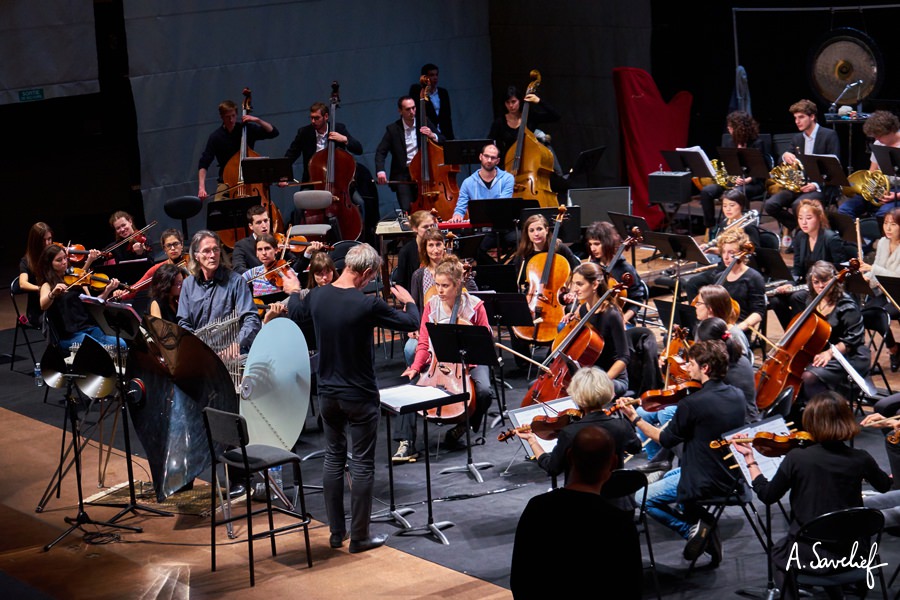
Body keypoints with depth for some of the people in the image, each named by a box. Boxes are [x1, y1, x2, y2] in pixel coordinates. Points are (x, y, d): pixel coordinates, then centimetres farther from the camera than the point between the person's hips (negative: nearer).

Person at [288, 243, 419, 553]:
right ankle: (359, 536, 10)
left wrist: (293, 292, 36)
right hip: (360, 397, -5)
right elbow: (411, 324, -9)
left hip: (327, 394, 5)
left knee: (334, 457, 16)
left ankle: (336, 532, 22)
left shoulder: (316, 296, -6)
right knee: (362, 463, 5)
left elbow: (295, 315, 16)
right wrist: (408, 301, 11)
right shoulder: (368, 304, -22)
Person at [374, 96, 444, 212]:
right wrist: (380, 171, -20)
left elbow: (442, 140, 8)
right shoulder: (393, 129, 0)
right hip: (403, 175, -1)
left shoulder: (424, 122, 6)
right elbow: (380, 152, -2)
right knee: (407, 209, -15)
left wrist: (432, 135, -15)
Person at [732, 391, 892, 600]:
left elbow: (766, 495, -5)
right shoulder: (860, 459, -12)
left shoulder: (796, 458, -17)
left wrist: (749, 458, 5)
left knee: (779, 551, 33)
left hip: (807, 556, -2)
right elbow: (885, 485, 10)